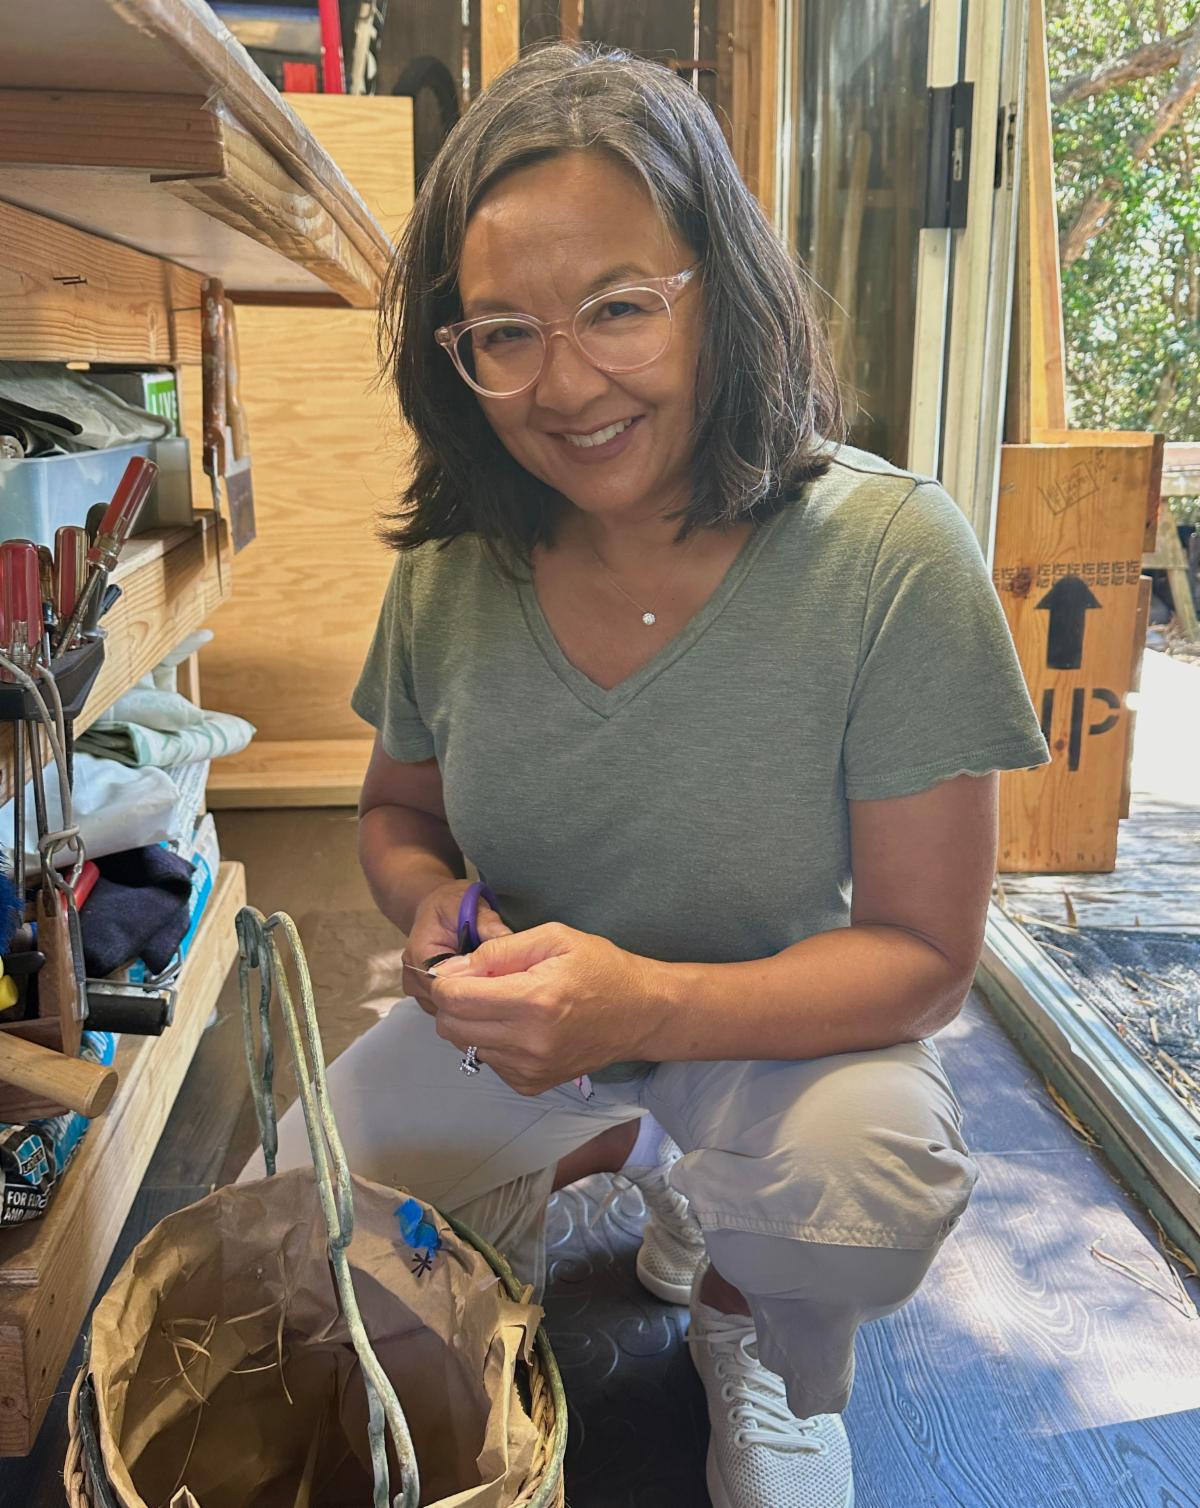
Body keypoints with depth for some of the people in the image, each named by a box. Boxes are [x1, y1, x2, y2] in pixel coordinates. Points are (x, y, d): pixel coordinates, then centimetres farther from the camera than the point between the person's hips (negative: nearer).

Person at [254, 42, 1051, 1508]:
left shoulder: (890, 554, -22)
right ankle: (633, 1158, 13)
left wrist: (650, 1004, -35)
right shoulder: (450, 571, -10)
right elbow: (398, 808, 7)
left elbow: (921, 954, -18)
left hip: (781, 1032, -2)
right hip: (518, 1031, 3)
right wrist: (430, 904, -17)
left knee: (880, 1183, -32)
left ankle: (724, 1287, 8)